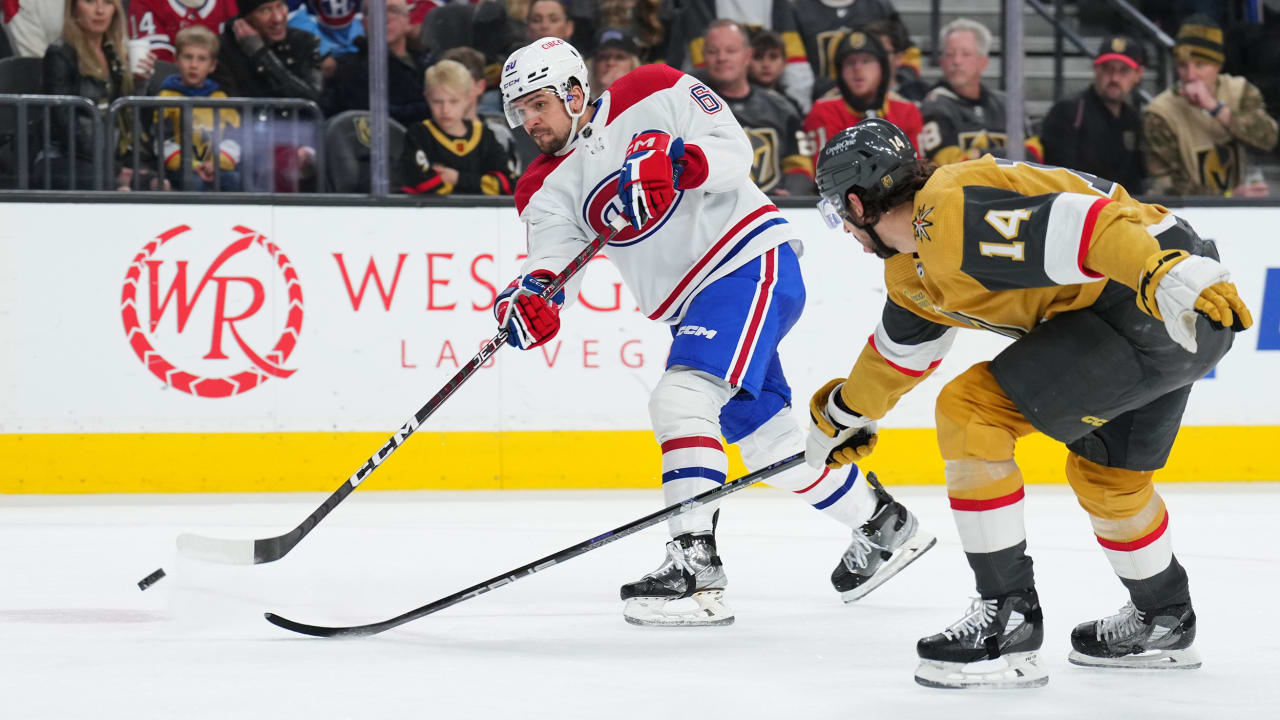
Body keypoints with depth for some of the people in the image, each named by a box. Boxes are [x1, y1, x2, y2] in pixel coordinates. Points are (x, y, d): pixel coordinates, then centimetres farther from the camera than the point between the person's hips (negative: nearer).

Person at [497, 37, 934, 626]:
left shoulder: (655, 94, -9)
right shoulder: (548, 189, 6)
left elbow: (734, 152, -14)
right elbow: (551, 264, -7)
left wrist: (679, 162, -33)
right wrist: (529, 300, -29)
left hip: (752, 262, -8)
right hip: (693, 303, 8)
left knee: (680, 398, -24)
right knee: (766, 441, 14)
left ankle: (694, 568, -30)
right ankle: (884, 524, 32)